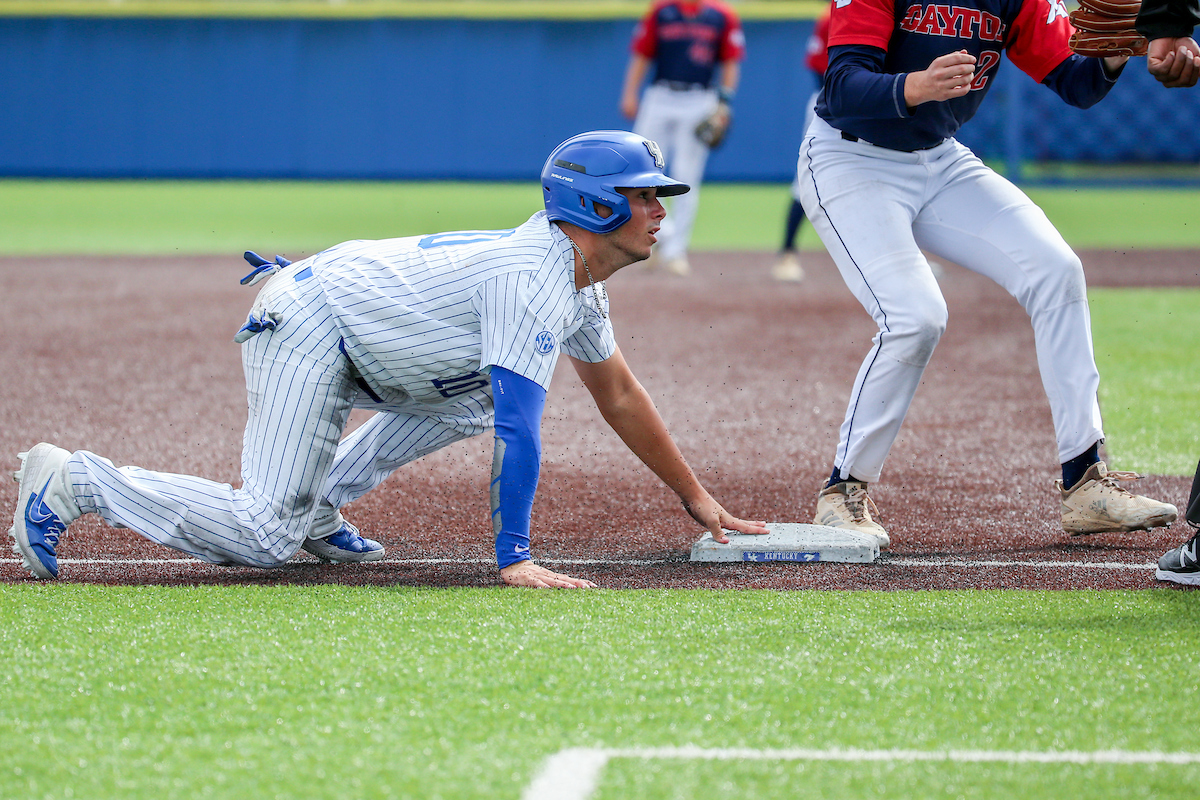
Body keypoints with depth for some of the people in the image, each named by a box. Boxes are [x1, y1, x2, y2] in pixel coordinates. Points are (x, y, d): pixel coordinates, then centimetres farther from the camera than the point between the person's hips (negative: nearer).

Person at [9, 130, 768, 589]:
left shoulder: (581, 282, 7)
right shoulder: (533, 280, -23)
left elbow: (620, 397, 19)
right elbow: (519, 429, -30)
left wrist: (698, 499, 20)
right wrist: (513, 559, -32)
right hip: (310, 326, -10)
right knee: (266, 539, -16)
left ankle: (320, 501, 13)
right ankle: (75, 480, -7)